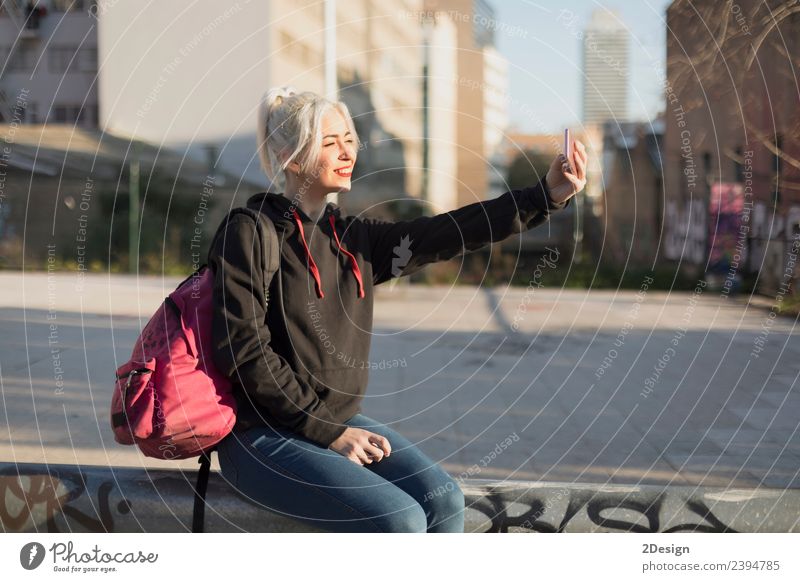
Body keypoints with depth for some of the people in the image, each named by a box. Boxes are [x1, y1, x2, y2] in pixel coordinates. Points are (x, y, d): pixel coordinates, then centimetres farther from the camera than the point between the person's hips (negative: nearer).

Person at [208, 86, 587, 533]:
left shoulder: (354, 238, 10)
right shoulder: (249, 235, -9)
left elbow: (447, 233, 2)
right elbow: (244, 352, -15)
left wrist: (547, 196, -8)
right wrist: (329, 433, -15)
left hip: (341, 423, 7)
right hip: (264, 437, -7)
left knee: (444, 499, -13)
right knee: (400, 519, -22)